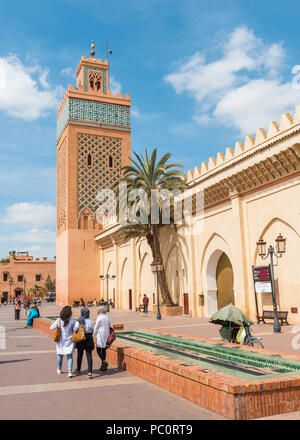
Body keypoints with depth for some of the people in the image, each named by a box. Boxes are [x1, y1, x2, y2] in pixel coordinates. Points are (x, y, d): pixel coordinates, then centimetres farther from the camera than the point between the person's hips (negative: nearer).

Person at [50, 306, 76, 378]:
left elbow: (51, 328, -4)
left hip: (61, 341, 2)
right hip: (69, 341, -2)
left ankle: (59, 369, 36)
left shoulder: (58, 320, -12)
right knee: (70, 356, 2)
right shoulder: (72, 320, -15)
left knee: (60, 355, 19)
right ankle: (70, 371, -8)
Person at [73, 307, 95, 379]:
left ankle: (78, 370, 35)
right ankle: (90, 372, -10)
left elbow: (75, 328, -20)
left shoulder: (79, 320, -10)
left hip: (80, 338, -1)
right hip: (89, 338, 1)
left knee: (80, 354, 18)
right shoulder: (90, 320, -2)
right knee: (89, 355, 0)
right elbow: (93, 329, 1)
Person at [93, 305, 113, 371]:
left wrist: (93, 336, 1)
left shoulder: (99, 318, -11)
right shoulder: (108, 317, 6)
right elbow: (111, 326, 9)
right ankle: (103, 366, 15)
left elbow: (96, 328, -8)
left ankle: (104, 361, -19)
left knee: (99, 350, 1)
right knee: (104, 350, 13)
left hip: (100, 335, -6)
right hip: (106, 335, 6)